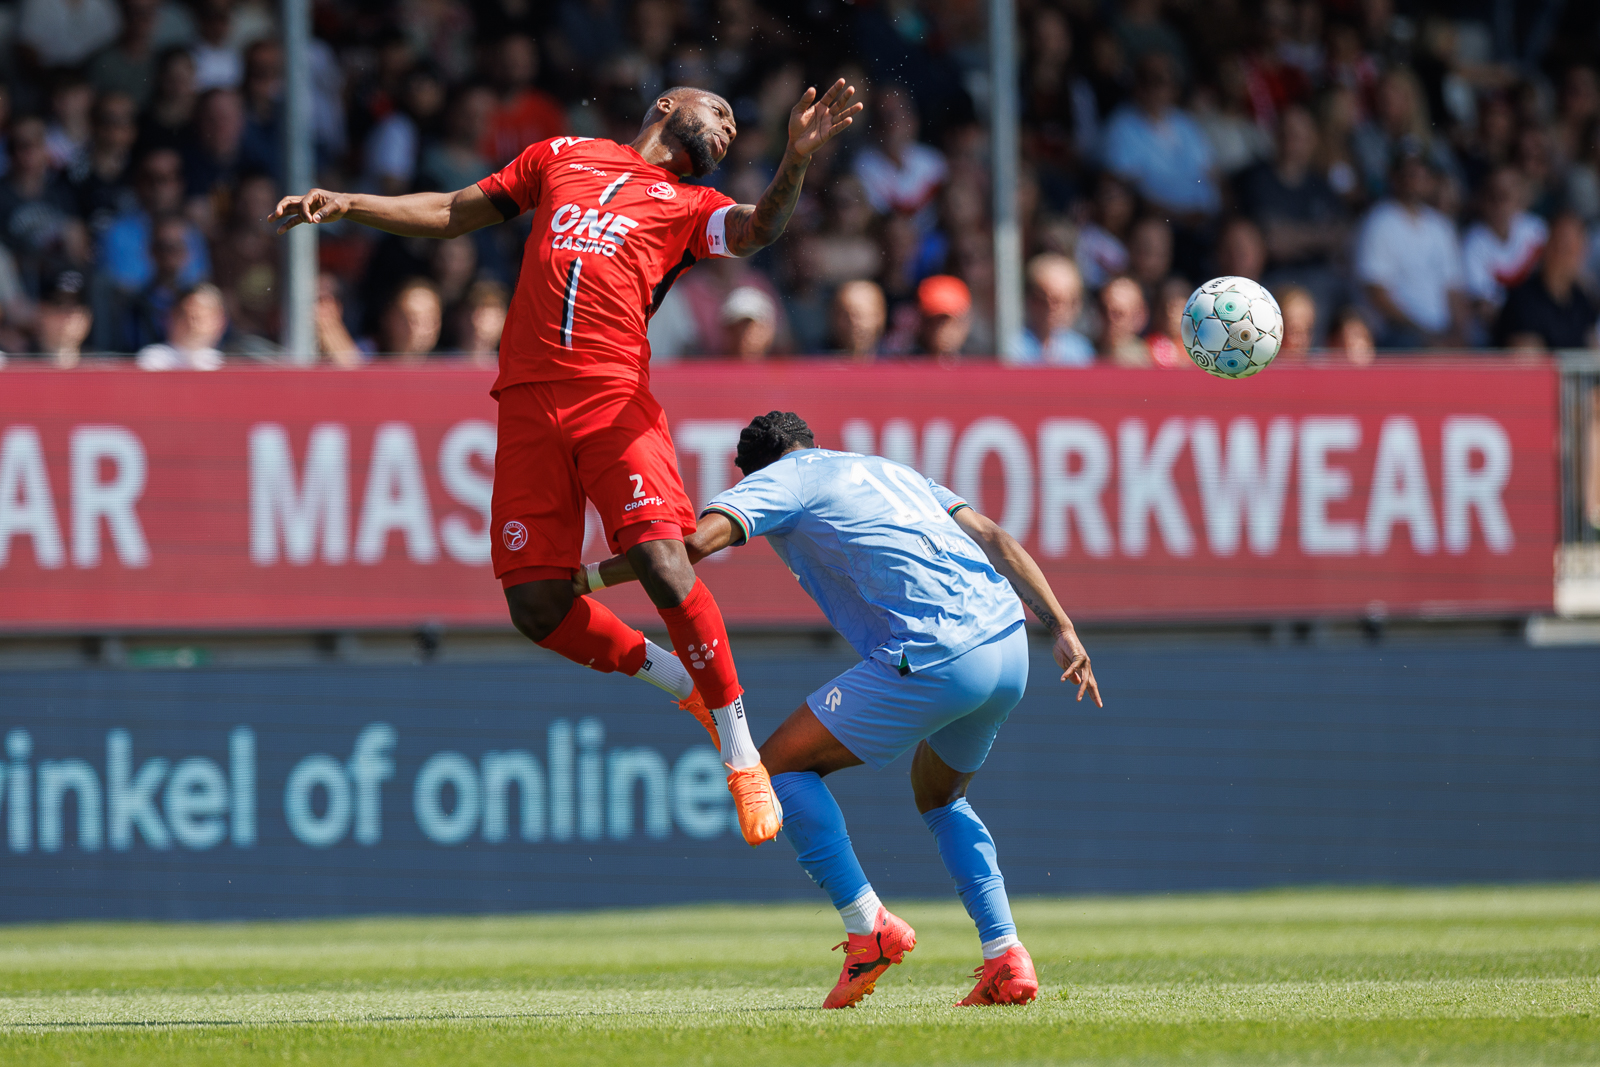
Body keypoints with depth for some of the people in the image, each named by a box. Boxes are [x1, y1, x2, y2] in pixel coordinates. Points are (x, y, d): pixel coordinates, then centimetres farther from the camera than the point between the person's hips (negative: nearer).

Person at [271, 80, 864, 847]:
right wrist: (347, 204, 20)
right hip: (528, 406, 2)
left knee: (663, 565, -21)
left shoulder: (692, 206, 17)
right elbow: (454, 213, 30)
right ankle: (684, 682, 17)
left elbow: (758, 229, -5)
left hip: (615, 402, -2)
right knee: (537, 607, -7)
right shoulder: (564, 156, 24)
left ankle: (741, 754, -7)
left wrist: (798, 158, -23)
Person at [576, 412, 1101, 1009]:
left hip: (935, 661, -7)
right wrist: (1063, 630, 16)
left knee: (781, 766, 5)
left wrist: (593, 577, 3)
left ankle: (868, 926, -5)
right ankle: (1006, 959, 14)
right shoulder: (883, 468, 31)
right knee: (939, 796, 30)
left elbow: (697, 540, -8)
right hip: (1010, 650, 7)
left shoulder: (779, 480, 11)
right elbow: (993, 538, 21)